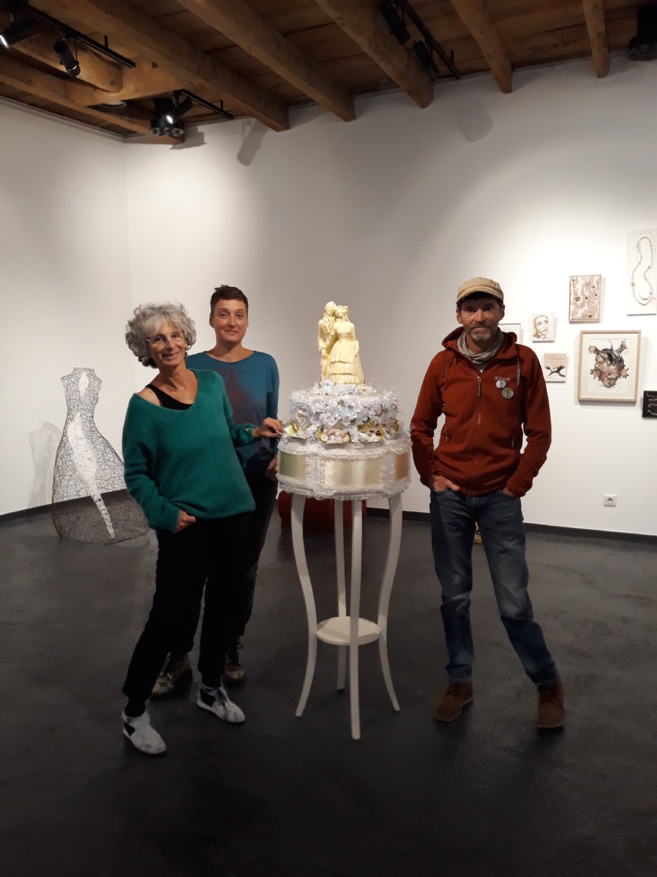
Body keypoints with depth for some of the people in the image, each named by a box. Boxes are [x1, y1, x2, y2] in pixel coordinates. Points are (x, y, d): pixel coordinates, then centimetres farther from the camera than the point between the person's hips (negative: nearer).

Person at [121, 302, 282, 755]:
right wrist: (164, 512, -16)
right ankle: (134, 713, 20)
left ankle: (211, 688, 38)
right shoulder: (144, 404, -10)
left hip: (233, 513, 5)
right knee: (170, 615, -2)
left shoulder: (212, 383, 2)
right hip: (185, 525, -5)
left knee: (221, 602, 17)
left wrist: (254, 431, 0)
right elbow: (136, 473, -5)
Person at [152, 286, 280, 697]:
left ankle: (231, 651, 28)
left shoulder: (265, 365, 2)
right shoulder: (193, 366, -1)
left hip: (256, 480, 2)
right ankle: (178, 659, 15)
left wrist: (277, 456, -8)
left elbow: (272, 421, 8)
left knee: (244, 568, 10)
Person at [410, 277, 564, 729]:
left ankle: (548, 684, 26)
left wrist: (518, 484, -6)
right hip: (450, 497, 2)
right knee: (454, 596, 10)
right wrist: (430, 475, 0)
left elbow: (539, 433, 0)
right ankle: (459, 683, 29)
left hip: (500, 498, -2)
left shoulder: (523, 360, -2)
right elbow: (421, 427, 9)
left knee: (514, 602, 1)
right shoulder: (443, 363, 2)